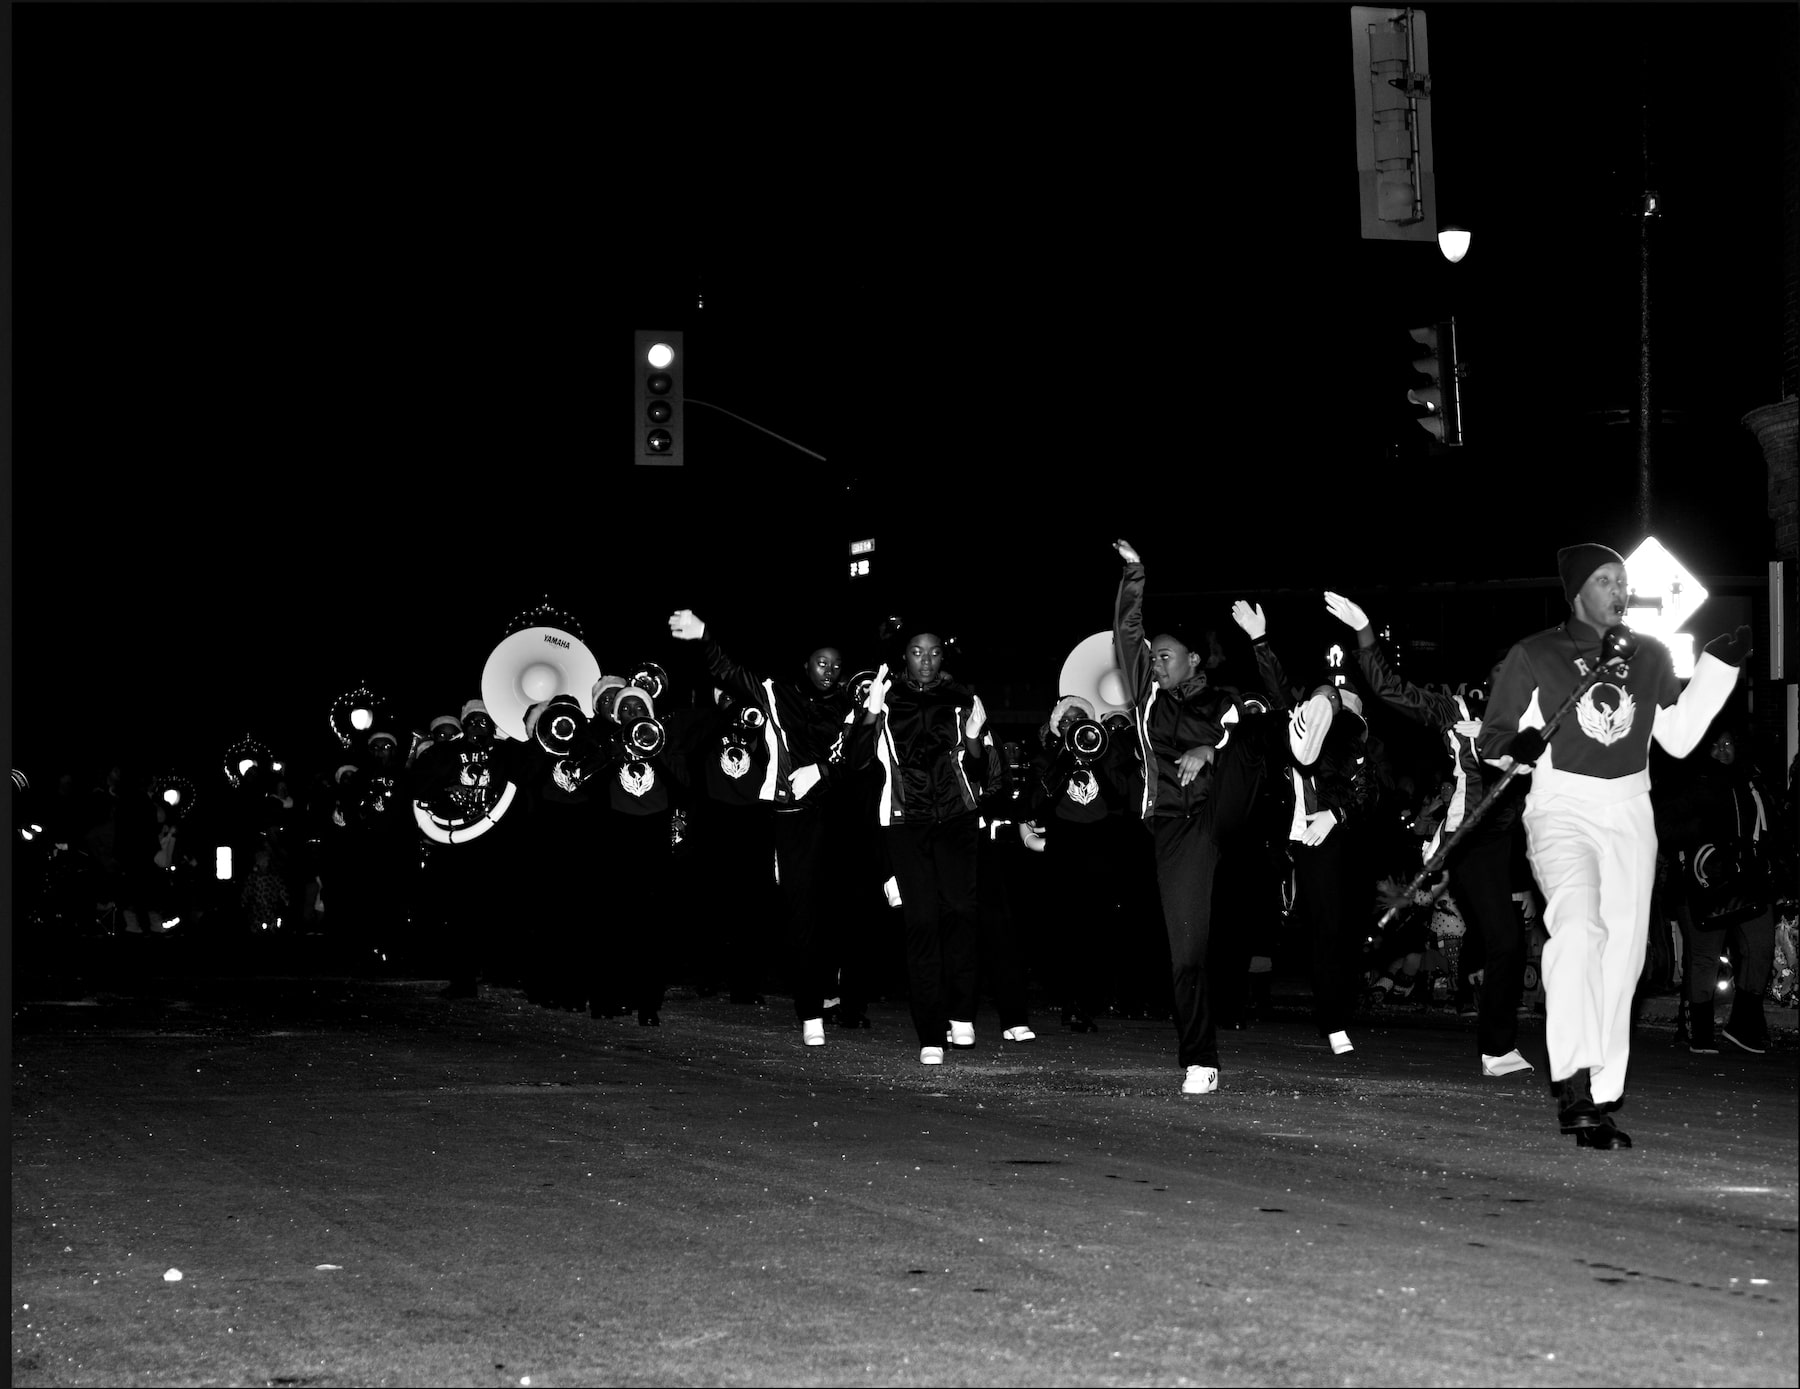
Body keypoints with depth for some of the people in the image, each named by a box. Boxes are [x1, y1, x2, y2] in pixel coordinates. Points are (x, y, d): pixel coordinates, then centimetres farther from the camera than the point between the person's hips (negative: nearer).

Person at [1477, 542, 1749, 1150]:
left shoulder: (1650, 657, 14)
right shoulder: (1533, 656, 3)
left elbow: (1679, 737, 13)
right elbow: (1489, 739, 6)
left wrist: (1719, 666, 8)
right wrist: (1516, 746, -17)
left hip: (1629, 815, 5)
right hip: (1561, 809, -5)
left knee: (1622, 954, 1)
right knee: (1579, 928, -28)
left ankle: (1603, 1100, 9)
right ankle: (1574, 1085, -36)